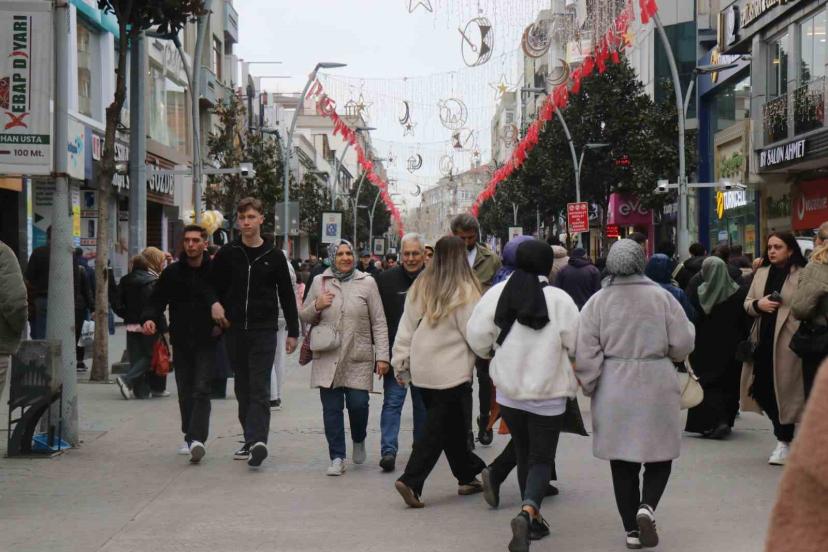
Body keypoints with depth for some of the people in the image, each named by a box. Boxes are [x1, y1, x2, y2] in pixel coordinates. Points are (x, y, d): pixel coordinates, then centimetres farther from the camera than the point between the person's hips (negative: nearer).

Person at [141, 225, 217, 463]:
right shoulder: (172, 273, 4)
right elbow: (157, 300, 5)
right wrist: (149, 318, -14)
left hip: (206, 342, -3)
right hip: (181, 342, 3)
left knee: (201, 390, -13)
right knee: (185, 392, 11)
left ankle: (197, 438, -20)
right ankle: (190, 436, 24)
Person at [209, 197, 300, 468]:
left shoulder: (274, 256, 2)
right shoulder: (227, 253, 6)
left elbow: (286, 295, 6)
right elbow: (213, 284, 16)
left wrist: (293, 331, 4)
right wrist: (215, 303, -6)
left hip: (264, 331, -3)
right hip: (235, 331, 3)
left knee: (259, 389, -10)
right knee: (243, 388, 9)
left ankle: (257, 440, -20)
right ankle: (252, 439, 18)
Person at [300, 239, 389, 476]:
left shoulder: (367, 283, 3)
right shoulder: (319, 282, 8)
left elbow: (379, 322, 3)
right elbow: (304, 316, 16)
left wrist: (382, 355, -4)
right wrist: (317, 305, -6)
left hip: (358, 358, -1)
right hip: (327, 358, 1)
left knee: (358, 404, -5)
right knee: (331, 408, 0)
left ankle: (358, 440, 26)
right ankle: (337, 458, 9)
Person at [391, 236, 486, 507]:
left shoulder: (420, 287, 5)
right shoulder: (464, 290, -12)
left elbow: (406, 328, 8)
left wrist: (400, 362, 14)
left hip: (422, 370, 6)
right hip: (451, 371, -6)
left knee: (450, 425, 16)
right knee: (437, 429, -1)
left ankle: (468, 477, 28)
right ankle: (411, 481, -9)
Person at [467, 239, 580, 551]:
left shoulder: (497, 294, -8)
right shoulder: (559, 299, -16)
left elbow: (477, 339, -5)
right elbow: (576, 345, -9)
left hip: (509, 390, 3)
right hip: (548, 393, -3)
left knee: (524, 454, 20)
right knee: (542, 458, 4)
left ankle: (532, 518, 28)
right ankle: (528, 511, -21)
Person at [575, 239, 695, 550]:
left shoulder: (598, 302, -4)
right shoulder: (661, 297, -6)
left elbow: (586, 352, -5)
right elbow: (683, 344, -3)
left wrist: (589, 387, 7)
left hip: (614, 391, 1)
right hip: (656, 387, -1)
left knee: (622, 461, 11)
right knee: (659, 454, 13)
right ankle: (647, 506, -11)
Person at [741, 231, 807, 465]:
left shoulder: (802, 275, -5)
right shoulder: (762, 273, 14)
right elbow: (747, 303, 16)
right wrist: (758, 304, -6)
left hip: (786, 341, -6)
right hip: (763, 339, 6)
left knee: (783, 390, -3)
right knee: (763, 391, 6)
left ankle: (784, 442, 11)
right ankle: (783, 436, 24)